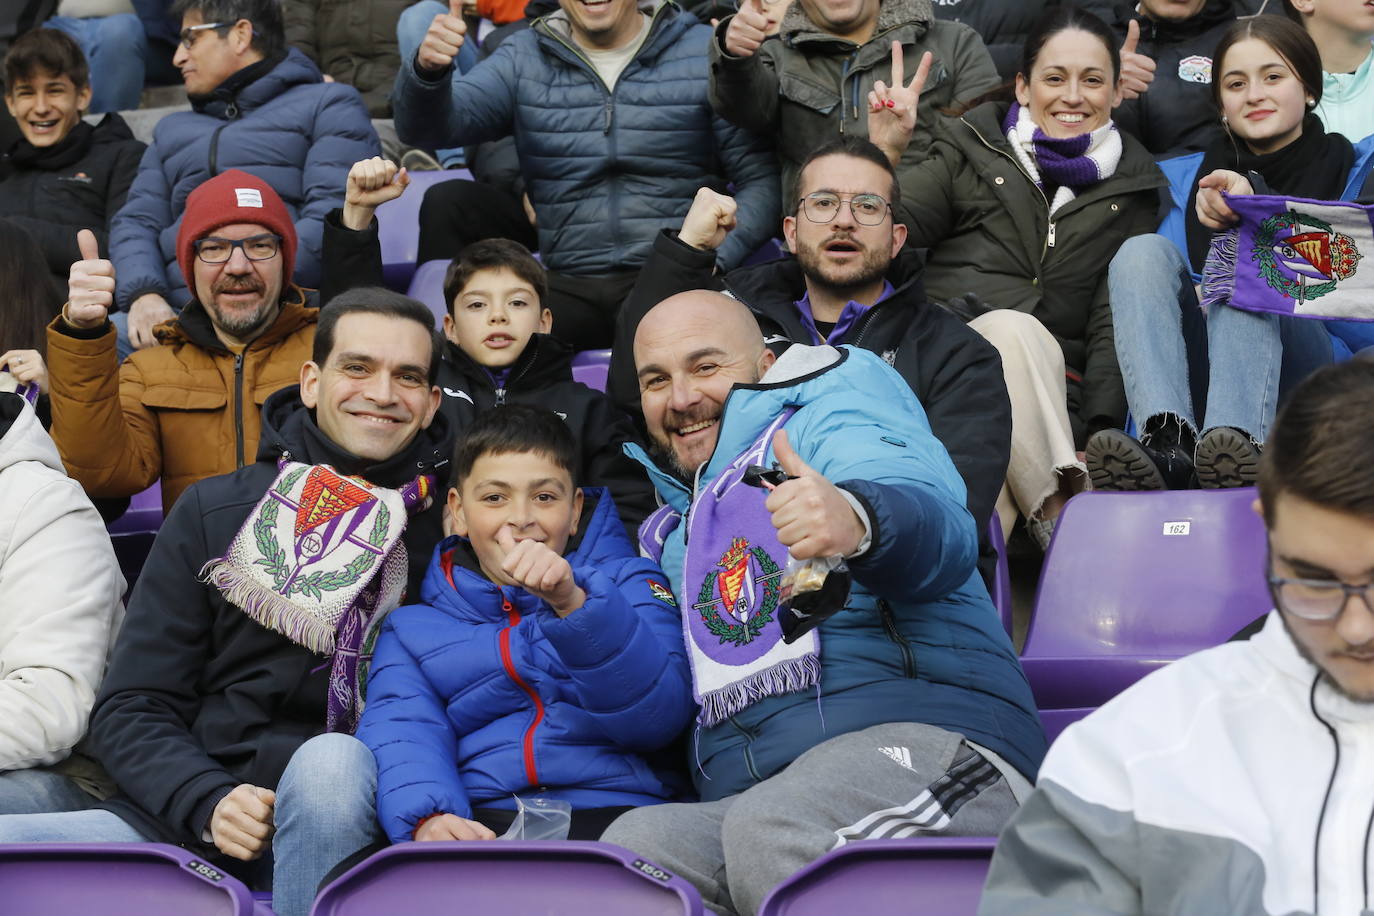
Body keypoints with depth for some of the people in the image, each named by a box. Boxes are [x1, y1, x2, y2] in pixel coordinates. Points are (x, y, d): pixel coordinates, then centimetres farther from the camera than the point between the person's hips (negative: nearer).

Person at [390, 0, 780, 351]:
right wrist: (427, 69, -23)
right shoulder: (524, 58, 13)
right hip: (570, 285, 2)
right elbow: (429, 128, 0)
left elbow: (759, 178, 5)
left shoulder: (704, 52, 7)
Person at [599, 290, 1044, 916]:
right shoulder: (667, 535, 31)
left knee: (770, 834, -38)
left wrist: (856, 520, -41)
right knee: (635, 842, -30)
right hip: (743, 800, 5)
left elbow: (942, 530, -16)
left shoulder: (827, 422, 8)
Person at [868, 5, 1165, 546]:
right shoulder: (970, 151, 17)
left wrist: (1101, 434, -5)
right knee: (1009, 326, -35)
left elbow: (1114, 322, 10)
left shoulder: (1133, 189, 19)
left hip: (1045, 392, 1)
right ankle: (1063, 513, -40)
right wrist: (883, 153, -10)